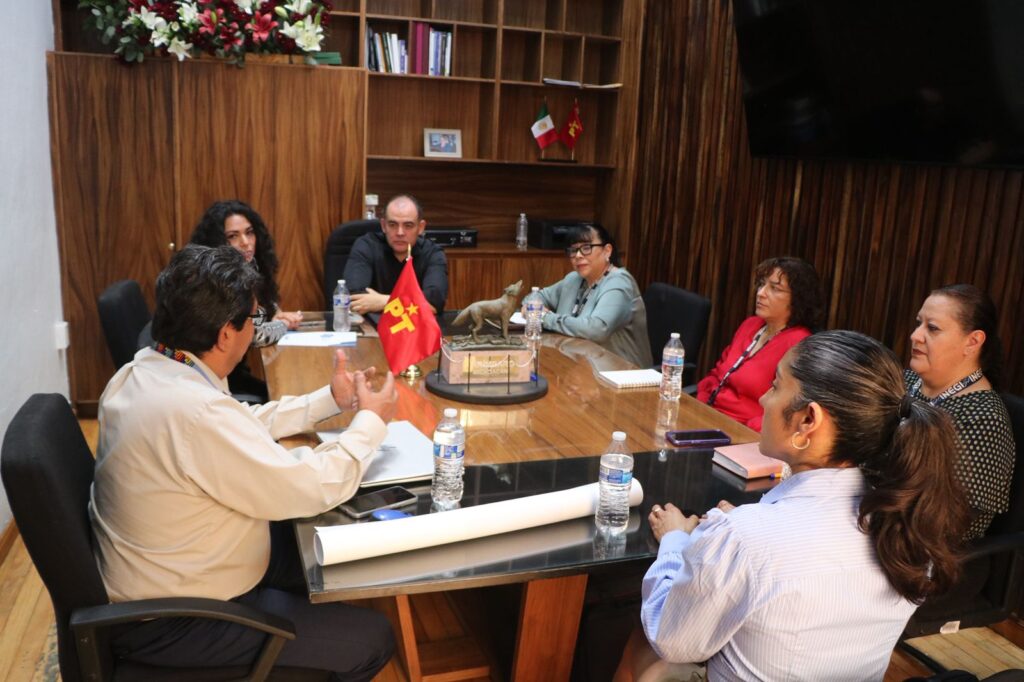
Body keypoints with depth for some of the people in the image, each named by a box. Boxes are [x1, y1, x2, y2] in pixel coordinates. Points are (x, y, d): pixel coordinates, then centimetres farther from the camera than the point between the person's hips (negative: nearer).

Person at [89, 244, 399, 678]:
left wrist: (330, 399, 9)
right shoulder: (194, 411, -35)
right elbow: (313, 489, -26)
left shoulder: (144, 371, -4)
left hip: (162, 570, 10)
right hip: (168, 621, -9)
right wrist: (370, 421, -10)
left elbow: (244, 426, 11)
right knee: (372, 639, -4)